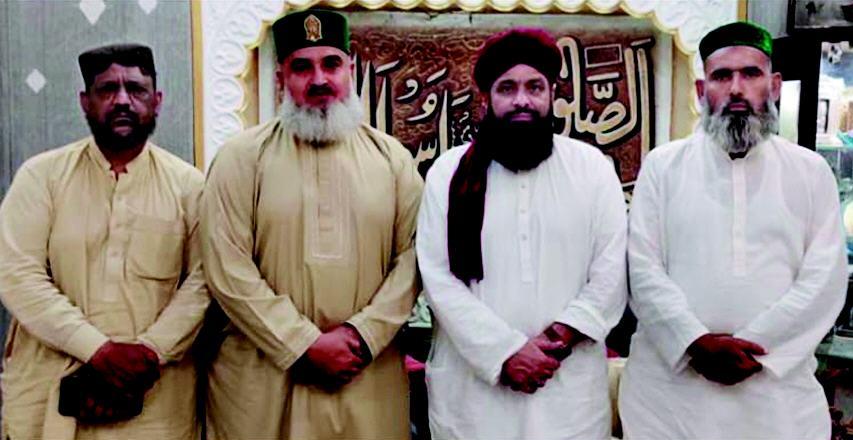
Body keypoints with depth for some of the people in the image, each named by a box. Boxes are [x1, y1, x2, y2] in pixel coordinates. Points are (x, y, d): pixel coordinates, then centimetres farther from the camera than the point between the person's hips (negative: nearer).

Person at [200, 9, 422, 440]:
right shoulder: (242, 157, -2)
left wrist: (361, 335, -11)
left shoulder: (393, 157, 6)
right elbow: (228, 270, -9)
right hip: (262, 378, -1)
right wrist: (307, 346, -12)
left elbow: (411, 257, 0)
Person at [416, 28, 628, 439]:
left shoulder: (593, 168, 2)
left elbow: (609, 277, -2)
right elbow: (439, 278, -6)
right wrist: (506, 353, -13)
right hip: (472, 383, 0)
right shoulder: (449, 172, 0)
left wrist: (554, 340, -13)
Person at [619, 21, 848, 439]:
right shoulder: (662, 165, 3)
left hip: (778, 386, 1)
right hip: (670, 381, 0)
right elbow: (644, 270, -4)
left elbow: (825, 280, -3)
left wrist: (753, 348, -13)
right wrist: (697, 342, -15)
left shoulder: (811, 171, 5)